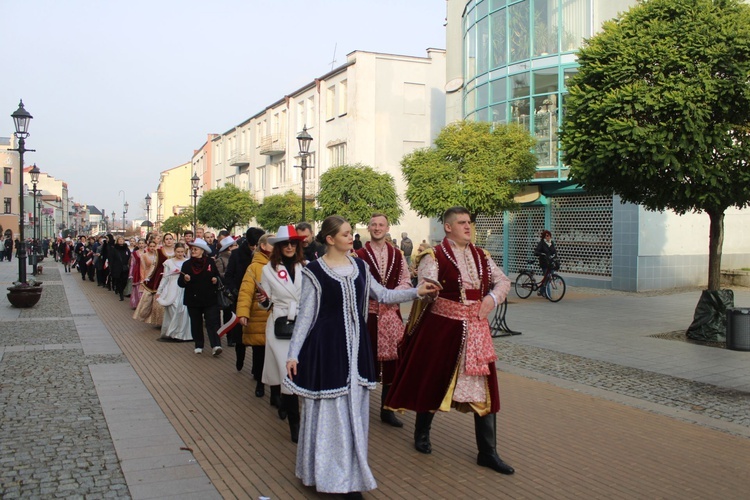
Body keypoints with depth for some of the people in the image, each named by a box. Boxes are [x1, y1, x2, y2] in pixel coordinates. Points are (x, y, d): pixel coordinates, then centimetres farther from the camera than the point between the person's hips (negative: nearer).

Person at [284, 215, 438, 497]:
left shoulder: (359, 266, 7)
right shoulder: (314, 271, -8)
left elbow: (382, 295, 14)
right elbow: (305, 315, -5)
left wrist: (416, 292, 3)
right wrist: (293, 353, -7)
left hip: (355, 345, 5)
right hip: (326, 346, -5)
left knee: (354, 408, 10)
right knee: (329, 409, 2)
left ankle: (350, 476, 24)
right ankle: (327, 473, 19)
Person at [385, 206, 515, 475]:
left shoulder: (481, 256, 9)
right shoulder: (434, 256, -8)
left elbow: (503, 280, 14)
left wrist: (493, 297, -5)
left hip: (476, 329, 5)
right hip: (442, 328, -5)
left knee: (484, 387, 5)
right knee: (433, 382, 10)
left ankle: (487, 453, 15)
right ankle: (421, 434, 35)